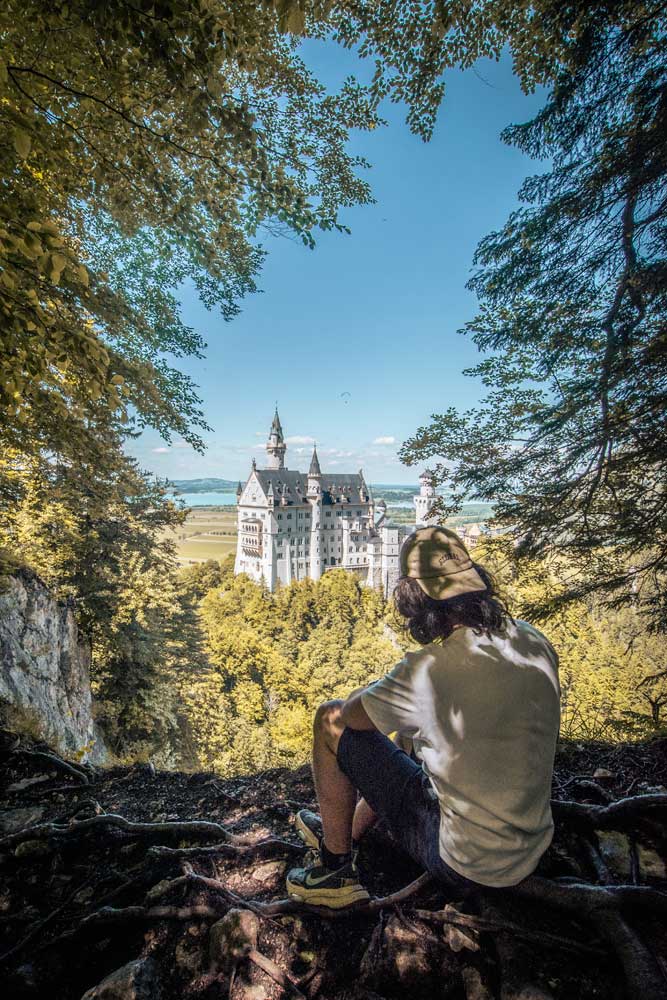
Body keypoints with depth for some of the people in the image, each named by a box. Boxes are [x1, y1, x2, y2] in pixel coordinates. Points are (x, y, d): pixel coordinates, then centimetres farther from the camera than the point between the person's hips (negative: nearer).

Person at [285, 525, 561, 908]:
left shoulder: (431, 668, -29)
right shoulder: (537, 643, -7)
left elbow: (346, 715, -13)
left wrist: (387, 689, 6)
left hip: (463, 863, -7)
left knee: (329, 722, -2)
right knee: (412, 734, 28)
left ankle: (337, 870, 16)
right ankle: (350, 832, 44)